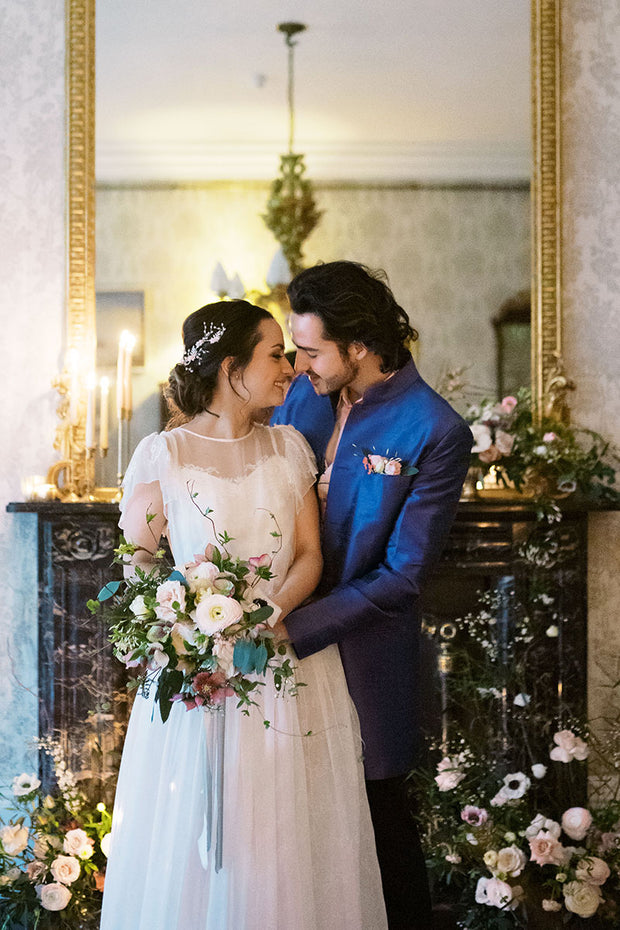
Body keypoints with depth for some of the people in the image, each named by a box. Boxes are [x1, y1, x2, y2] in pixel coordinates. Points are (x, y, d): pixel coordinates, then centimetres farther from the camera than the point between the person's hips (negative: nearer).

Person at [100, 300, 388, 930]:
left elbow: (309, 554, 4)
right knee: (194, 844, 3)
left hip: (291, 656, 3)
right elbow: (135, 561, -1)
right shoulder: (163, 453, -3)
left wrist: (275, 607, -15)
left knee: (288, 846, 8)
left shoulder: (289, 448, 8)